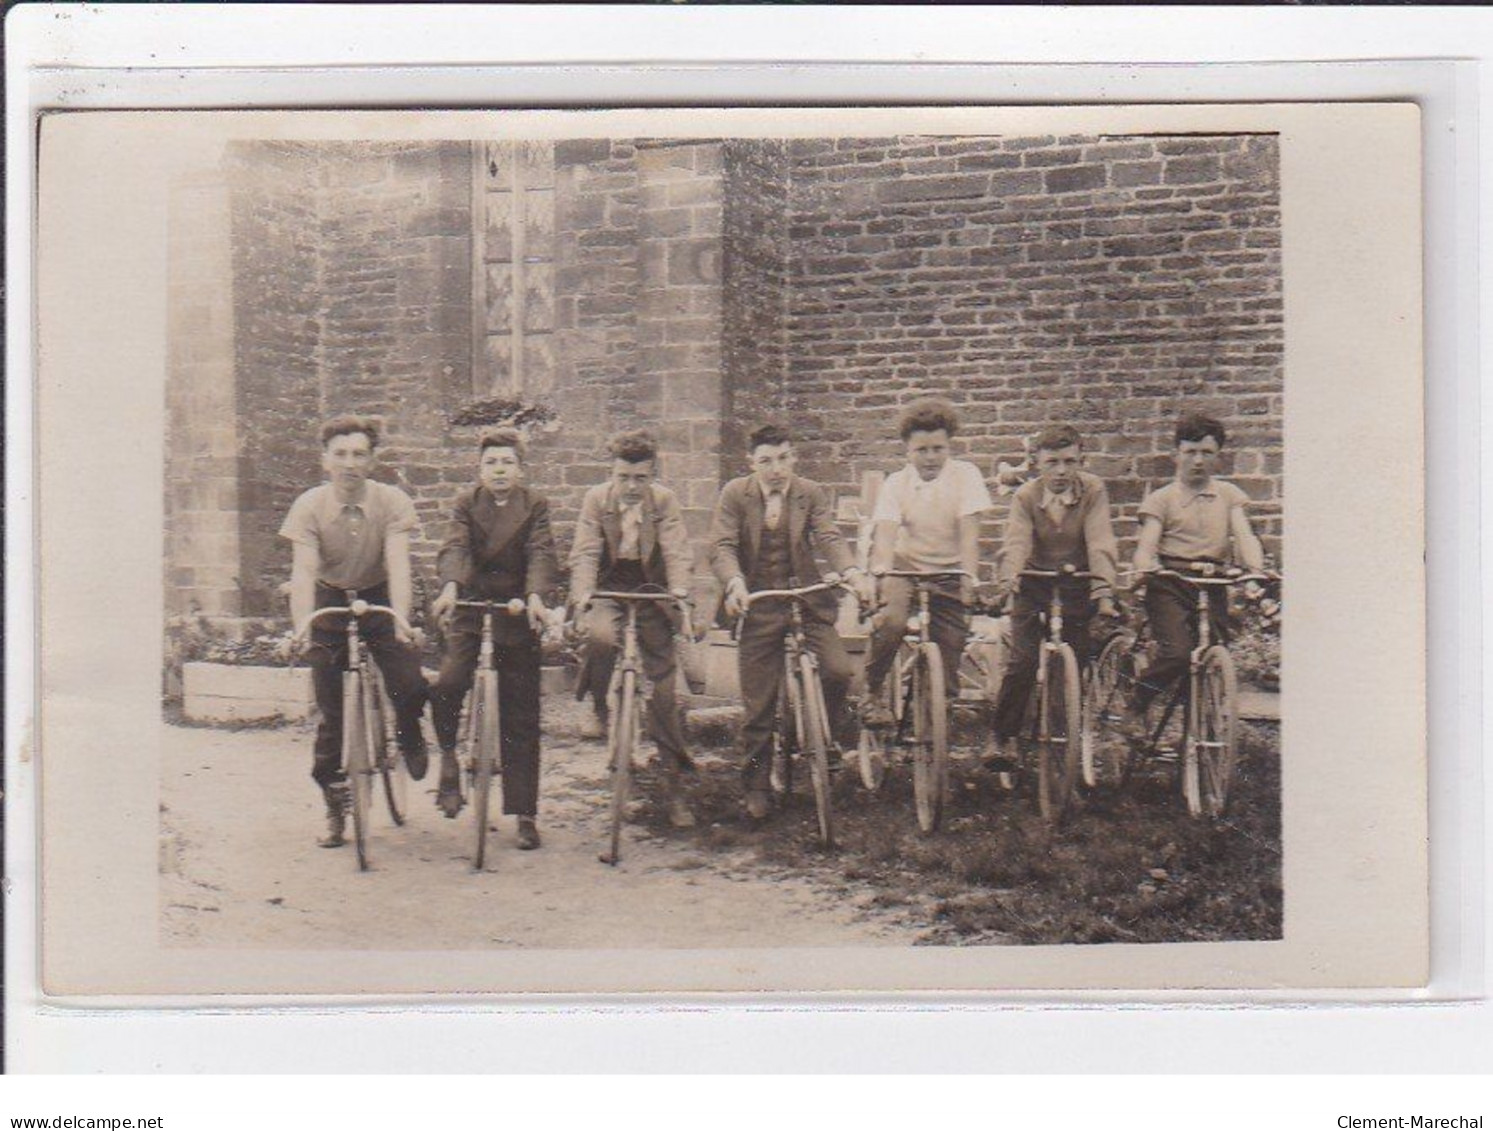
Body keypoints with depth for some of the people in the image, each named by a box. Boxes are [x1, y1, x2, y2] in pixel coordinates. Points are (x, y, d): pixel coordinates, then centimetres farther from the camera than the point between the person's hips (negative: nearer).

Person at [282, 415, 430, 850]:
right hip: (330, 602, 0)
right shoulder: (309, 507, -18)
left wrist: (401, 620, -43)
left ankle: (408, 736, 18)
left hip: (378, 598, 0)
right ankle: (335, 809, 13)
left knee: (410, 688, -18)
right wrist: (302, 627, -42)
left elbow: (397, 563, -28)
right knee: (331, 712, -1)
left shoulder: (392, 502, -18)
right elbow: (303, 571, -26)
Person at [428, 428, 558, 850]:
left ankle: (525, 813, 9)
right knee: (448, 684, -25)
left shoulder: (534, 505, 2)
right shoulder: (466, 503, 3)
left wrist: (535, 596, -29)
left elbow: (541, 553, -10)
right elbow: (454, 548, -11)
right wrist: (450, 588, -31)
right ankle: (448, 754, 6)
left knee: (521, 716, 1)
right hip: (471, 606, 0)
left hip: (518, 611, 0)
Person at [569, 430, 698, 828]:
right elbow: (585, 553, -11)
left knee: (663, 691, -2)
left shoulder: (665, 501, -7)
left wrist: (680, 595, -30)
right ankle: (598, 707, -7)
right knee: (600, 635, -36)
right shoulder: (597, 499, -6)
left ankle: (673, 783, 8)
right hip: (610, 590, 0)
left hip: (651, 592, 0)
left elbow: (678, 552, -13)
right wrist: (581, 598, -27)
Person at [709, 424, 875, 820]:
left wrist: (851, 571, -31)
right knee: (758, 706, 1)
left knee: (838, 671, -19)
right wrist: (735, 583, -32)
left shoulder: (812, 493, 3)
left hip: (807, 600, 1)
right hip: (757, 606, -1)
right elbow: (721, 546, -12)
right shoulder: (734, 494, -1)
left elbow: (829, 537, -10)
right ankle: (757, 788, 17)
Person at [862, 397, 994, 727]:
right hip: (906, 568, -1)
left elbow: (969, 532, -16)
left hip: (949, 573, 1)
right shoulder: (896, 483, -7)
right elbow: (885, 535, -19)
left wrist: (969, 580, -29)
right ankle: (873, 693, -8)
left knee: (950, 647, -5)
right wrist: (880, 574, -38)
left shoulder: (965, 475, -8)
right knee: (891, 622, -29)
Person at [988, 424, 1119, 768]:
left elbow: (1100, 543, -20)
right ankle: (1005, 738, 3)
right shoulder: (1025, 496, -9)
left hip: (1077, 584, 0)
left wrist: (1104, 592, -32)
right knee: (1022, 662, -10)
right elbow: (1016, 542, -22)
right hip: (1035, 584, 0)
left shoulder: (1093, 491, -11)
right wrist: (1008, 578, -42)